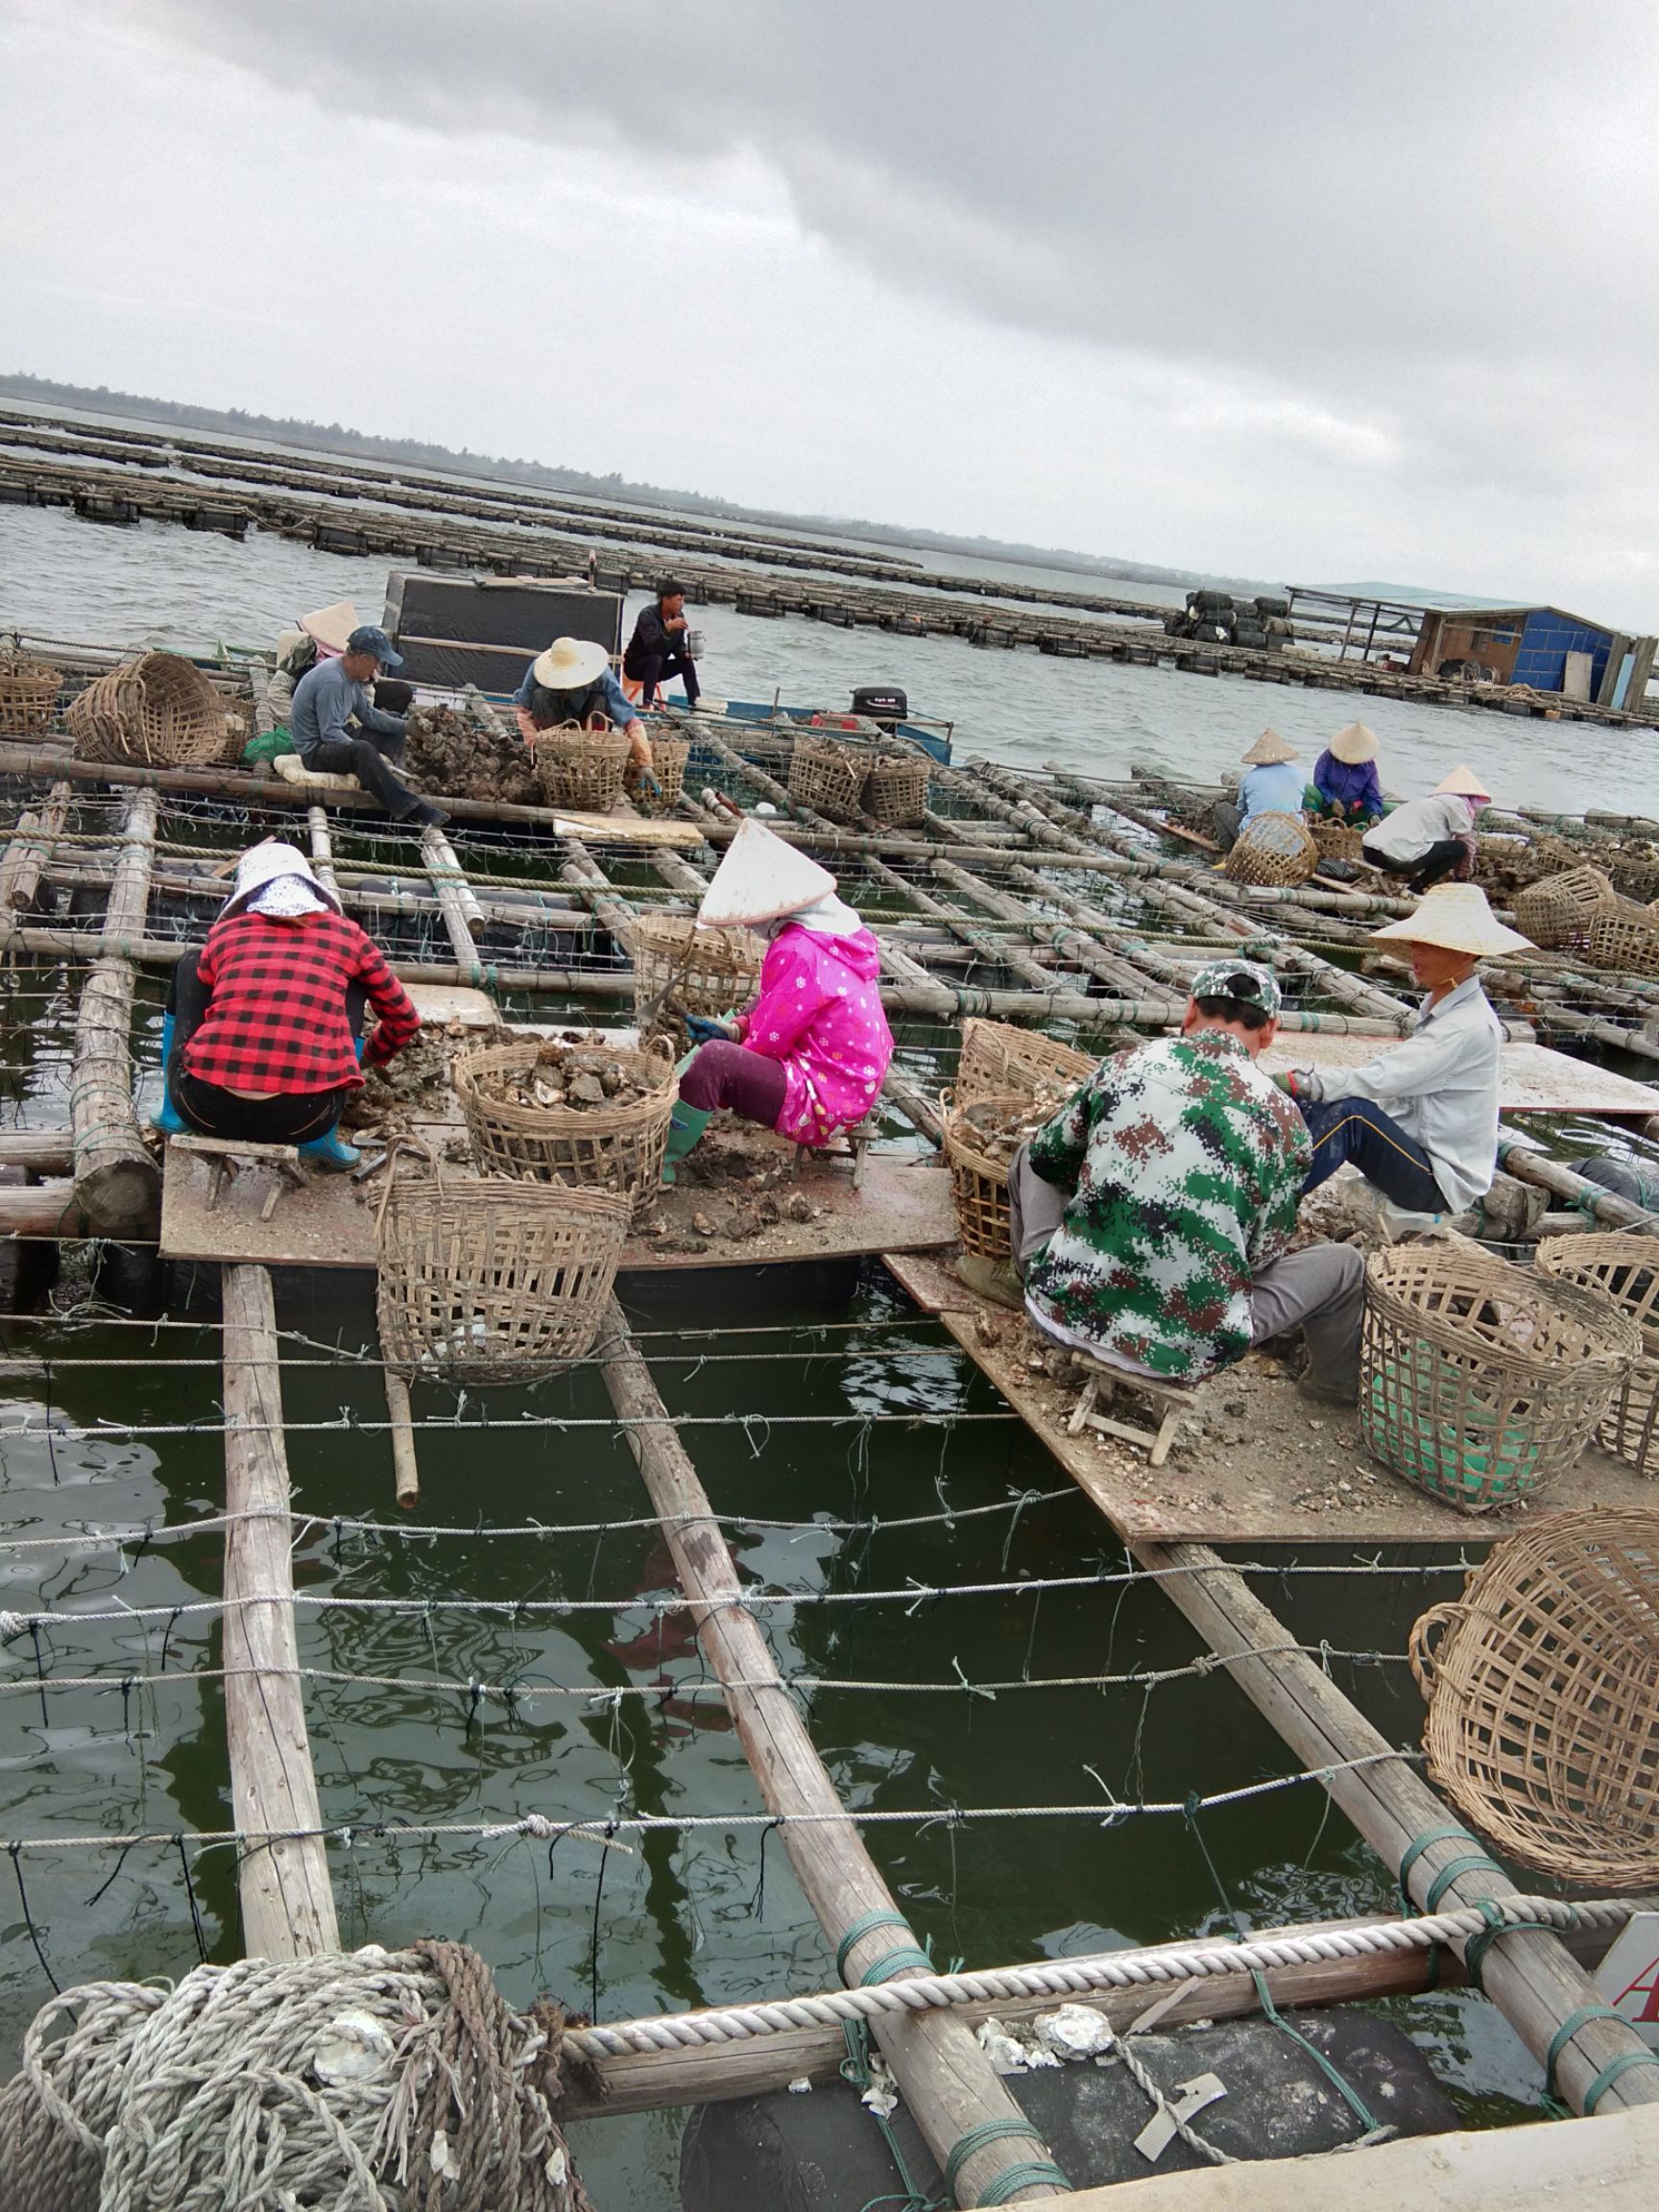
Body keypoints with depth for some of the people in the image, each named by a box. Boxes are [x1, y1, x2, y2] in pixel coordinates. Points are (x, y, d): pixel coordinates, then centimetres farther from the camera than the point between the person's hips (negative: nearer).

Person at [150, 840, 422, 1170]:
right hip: (300, 1118, -2)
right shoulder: (346, 935, 15)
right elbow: (405, 1020, 28)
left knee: (191, 965, 28)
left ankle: (174, 1113, 21)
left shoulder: (224, 932, 16)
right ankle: (320, 1139, 12)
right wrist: (371, 1057, 50)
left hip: (206, 1108, 2)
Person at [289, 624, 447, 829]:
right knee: (362, 751, -38)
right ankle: (410, 810, -38)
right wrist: (370, 757, -32)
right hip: (315, 751, -11)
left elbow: (367, 714, 14)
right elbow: (330, 733, -29)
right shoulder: (332, 681, -25)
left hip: (337, 738, 11)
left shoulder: (350, 675, 4)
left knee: (393, 733, 14)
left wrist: (405, 726, 4)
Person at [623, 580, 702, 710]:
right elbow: (651, 646, -36)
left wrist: (686, 654, -21)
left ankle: (694, 705, -15)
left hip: (658, 666, 6)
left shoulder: (679, 616, -6)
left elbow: (678, 646, 1)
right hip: (635, 665, -6)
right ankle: (646, 705, -41)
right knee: (656, 659, -35)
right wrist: (668, 627, -47)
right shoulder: (647, 614, -24)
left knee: (687, 662, -14)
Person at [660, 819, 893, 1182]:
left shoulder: (799, 951, -23)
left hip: (822, 1103, -11)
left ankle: (664, 1159, -11)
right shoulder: (831, 932, 7)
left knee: (713, 1059, -25)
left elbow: (768, 1039, -17)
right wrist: (733, 1029, 5)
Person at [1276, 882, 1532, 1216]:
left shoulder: (1469, 1025, -21)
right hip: (1418, 1153, 9)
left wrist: (1299, 1082, -29)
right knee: (1300, 1106, -3)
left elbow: (1381, 1079, -28)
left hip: (1443, 1183, -9)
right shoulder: (1437, 1006, 10)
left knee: (1352, 1113, -31)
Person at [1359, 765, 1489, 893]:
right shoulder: (1457, 803, 8)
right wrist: (1463, 878, 25)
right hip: (1397, 855, -9)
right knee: (1459, 848, 6)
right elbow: (1468, 844, 11)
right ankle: (1414, 889, 0)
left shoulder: (1431, 801, 32)